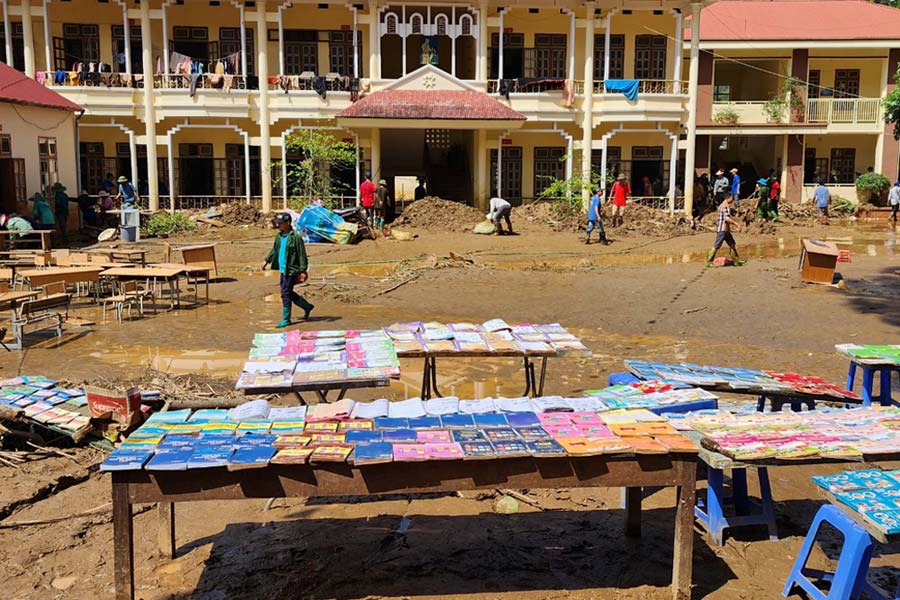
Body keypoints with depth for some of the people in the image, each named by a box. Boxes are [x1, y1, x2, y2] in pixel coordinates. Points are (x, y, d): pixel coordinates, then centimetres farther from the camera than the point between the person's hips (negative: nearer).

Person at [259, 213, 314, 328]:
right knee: (289, 293, 15)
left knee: (286, 294, -5)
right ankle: (307, 307, 32)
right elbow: (274, 250, 23)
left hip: (291, 270, -8)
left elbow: (302, 255, -15)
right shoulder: (279, 236, 8)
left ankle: (286, 319, 6)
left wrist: (303, 271, -16)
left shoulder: (296, 237, -16)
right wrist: (266, 261, 16)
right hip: (283, 270, 8)